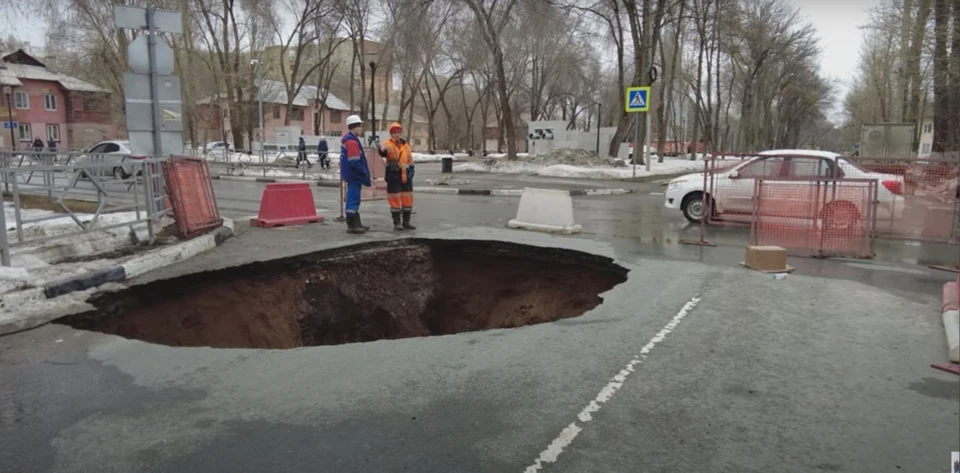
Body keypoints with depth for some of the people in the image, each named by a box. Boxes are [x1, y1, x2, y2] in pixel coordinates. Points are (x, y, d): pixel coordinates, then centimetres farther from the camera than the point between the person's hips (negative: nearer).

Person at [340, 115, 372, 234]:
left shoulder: (350, 139, 16)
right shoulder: (352, 141, -18)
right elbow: (354, 162, -23)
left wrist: (365, 174, 18)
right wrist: (365, 174, -15)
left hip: (353, 175, 11)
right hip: (354, 175, -11)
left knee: (354, 199, 16)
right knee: (353, 199, -7)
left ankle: (356, 223, 25)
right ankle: (352, 225, -4)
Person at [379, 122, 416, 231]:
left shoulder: (406, 145, 13)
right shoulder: (389, 144, -6)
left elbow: (410, 160, 22)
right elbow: (383, 152, -30)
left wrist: (411, 169, 12)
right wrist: (382, 150, -53)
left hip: (406, 176, 6)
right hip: (393, 176, -6)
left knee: (407, 199, 8)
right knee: (395, 199, -2)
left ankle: (406, 222, 18)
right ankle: (396, 223, 6)